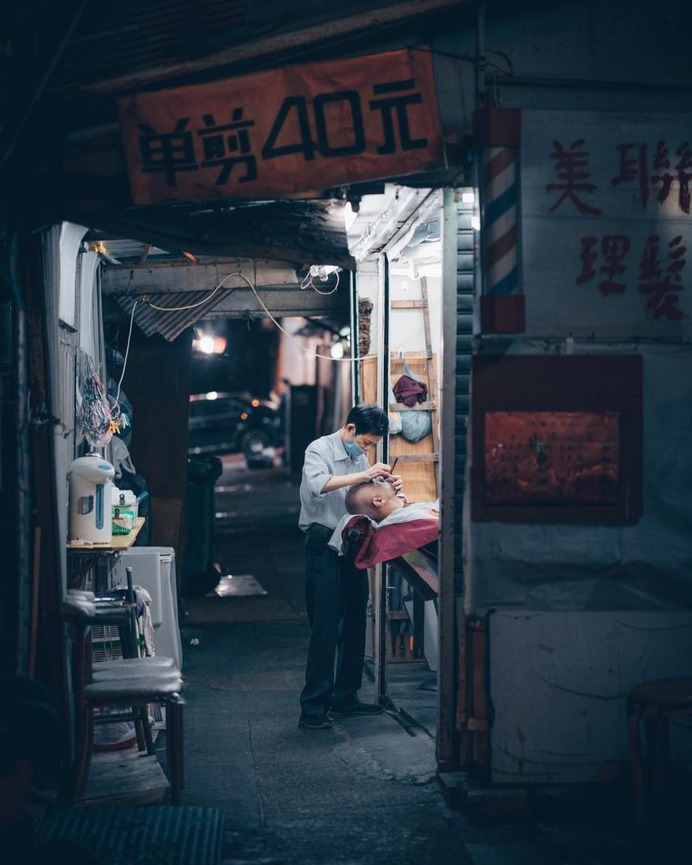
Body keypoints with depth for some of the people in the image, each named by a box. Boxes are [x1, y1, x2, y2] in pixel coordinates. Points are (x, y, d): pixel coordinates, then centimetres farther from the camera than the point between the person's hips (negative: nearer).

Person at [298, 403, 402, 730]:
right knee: (325, 629, -8)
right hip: (323, 546, -8)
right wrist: (363, 475, -30)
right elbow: (317, 484, -28)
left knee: (354, 626, 10)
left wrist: (388, 487, 0)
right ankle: (314, 708, -4)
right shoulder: (319, 450, -7)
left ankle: (345, 698, 21)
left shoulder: (360, 457, 16)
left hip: (352, 545, 8)